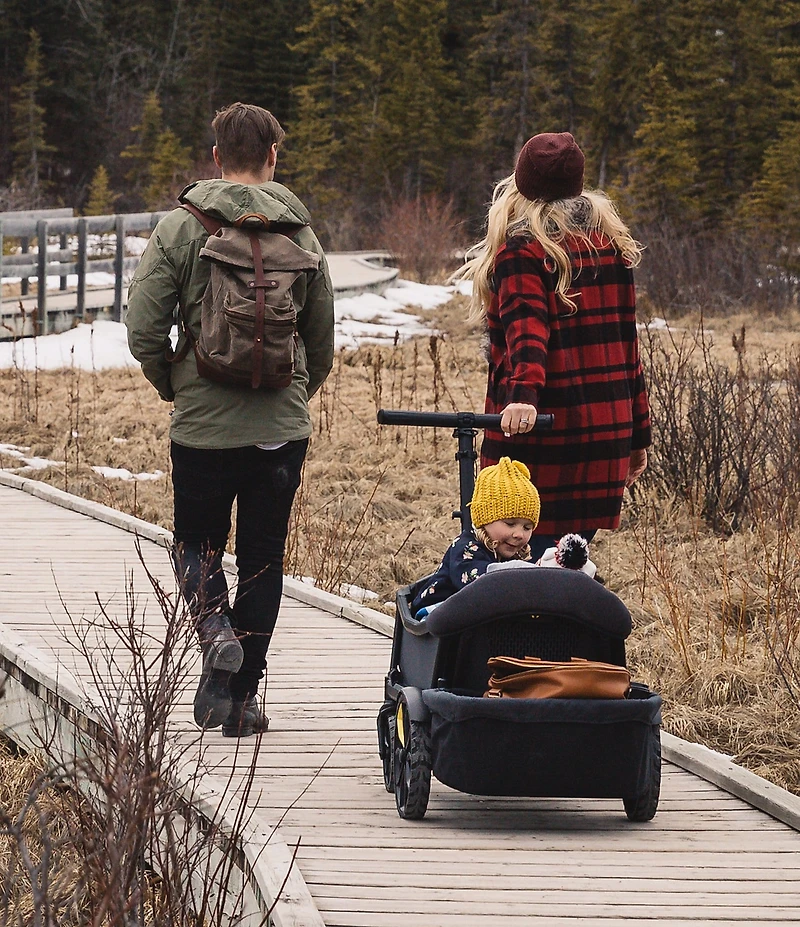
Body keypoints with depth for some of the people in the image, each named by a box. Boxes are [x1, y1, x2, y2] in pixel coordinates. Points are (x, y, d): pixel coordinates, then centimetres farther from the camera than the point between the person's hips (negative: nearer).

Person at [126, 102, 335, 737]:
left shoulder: (180, 230, -6)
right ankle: (241, 700, 8)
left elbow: (144, 331, -10)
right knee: (263, 559, 10)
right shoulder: (301, 234, 2)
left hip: (202, 424, -2)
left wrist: (174, 387, 8)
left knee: (197, 542, 15)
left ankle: (214, 623, -15)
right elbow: (323, 340, 9)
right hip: (282, 428, 2)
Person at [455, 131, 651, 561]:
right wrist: (638, 433, 20)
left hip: (540, 436, -6)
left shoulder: (522, 249, -6)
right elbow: (626, 342, 16)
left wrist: (523, 392, -38)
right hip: (609, 431, 6)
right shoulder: (611, 241, 13)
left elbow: (527, 331, -23)